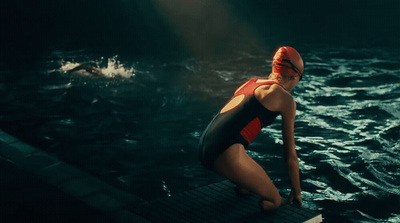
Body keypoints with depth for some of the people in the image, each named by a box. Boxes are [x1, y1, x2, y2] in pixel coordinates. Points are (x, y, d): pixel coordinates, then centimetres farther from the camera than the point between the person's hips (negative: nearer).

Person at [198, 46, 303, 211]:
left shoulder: (250, 83, 26)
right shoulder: (286, 99, 5)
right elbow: (290, 154, 10)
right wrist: (296, 192, 24)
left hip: (204, 147, 8)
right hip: (227, 152, -8)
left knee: (246, 189, 31)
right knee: (274, 201, 6)